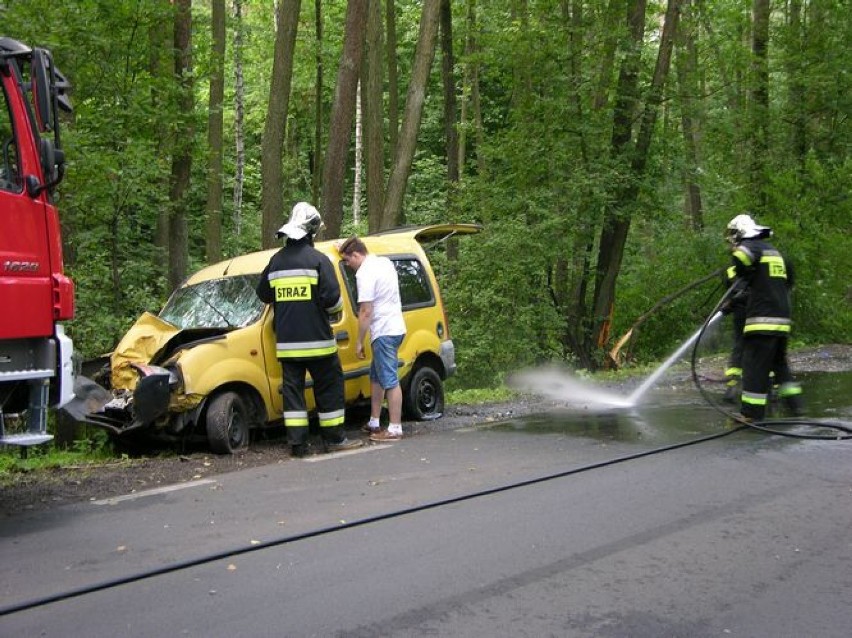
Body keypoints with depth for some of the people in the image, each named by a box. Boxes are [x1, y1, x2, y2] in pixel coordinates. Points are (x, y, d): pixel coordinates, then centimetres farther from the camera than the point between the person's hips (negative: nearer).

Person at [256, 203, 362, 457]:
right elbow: (332, 297, -16)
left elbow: (263, 294, 15)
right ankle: (334, 438, 10)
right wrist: (335, 306, 6)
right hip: (316, 340, -5)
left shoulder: (276, 261, 7)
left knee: (292, 387, 8)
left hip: (286, 342, 5)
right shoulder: (318, 259, -10)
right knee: (329, 386, 6)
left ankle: (297, 442, 5)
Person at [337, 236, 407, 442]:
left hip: (384, 331, -10)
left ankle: (394, 429, -5)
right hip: (395, 327, 10)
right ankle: (374, 423, 24)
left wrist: (359, 342, -11)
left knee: (390, 380, -7)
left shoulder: (365, 273, -15)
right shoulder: (385, 262, 12)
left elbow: (366, 312, -18)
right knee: (376, 377, 18)